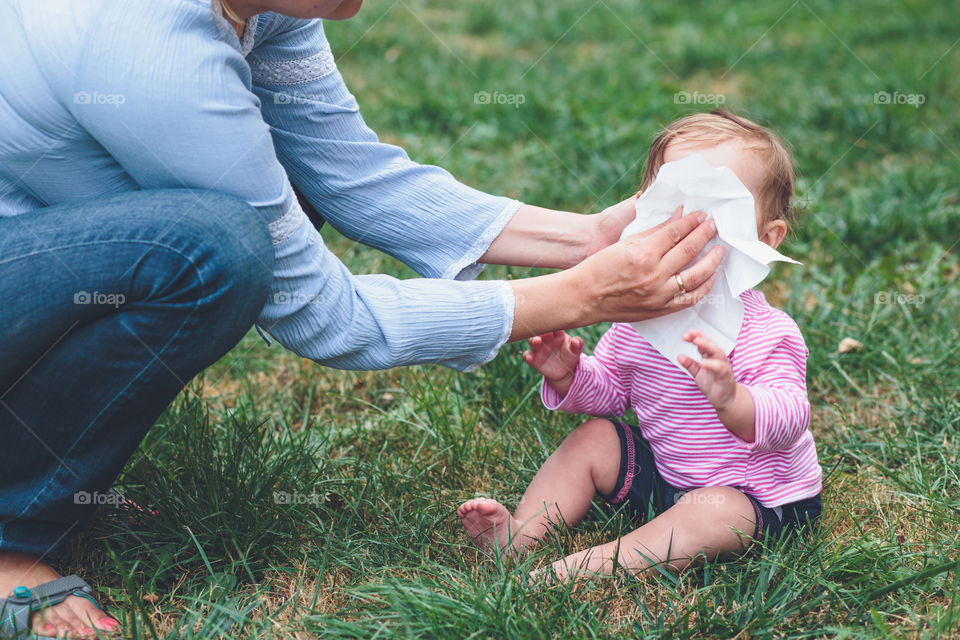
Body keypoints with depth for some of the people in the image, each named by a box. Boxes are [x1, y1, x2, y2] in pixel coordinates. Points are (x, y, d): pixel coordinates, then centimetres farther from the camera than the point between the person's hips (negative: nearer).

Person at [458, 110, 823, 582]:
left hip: (757, 496, -6)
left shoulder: (766, 331, -24)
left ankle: (592, 566, -35)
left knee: (714, 513, -33)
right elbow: (610, 391, 8)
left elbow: (787, 424, -33)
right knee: (592, 438, 0)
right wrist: (571, 377, -14)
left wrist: (731, 400, -53)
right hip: (663, 469, 7)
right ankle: (518, 533, -5)